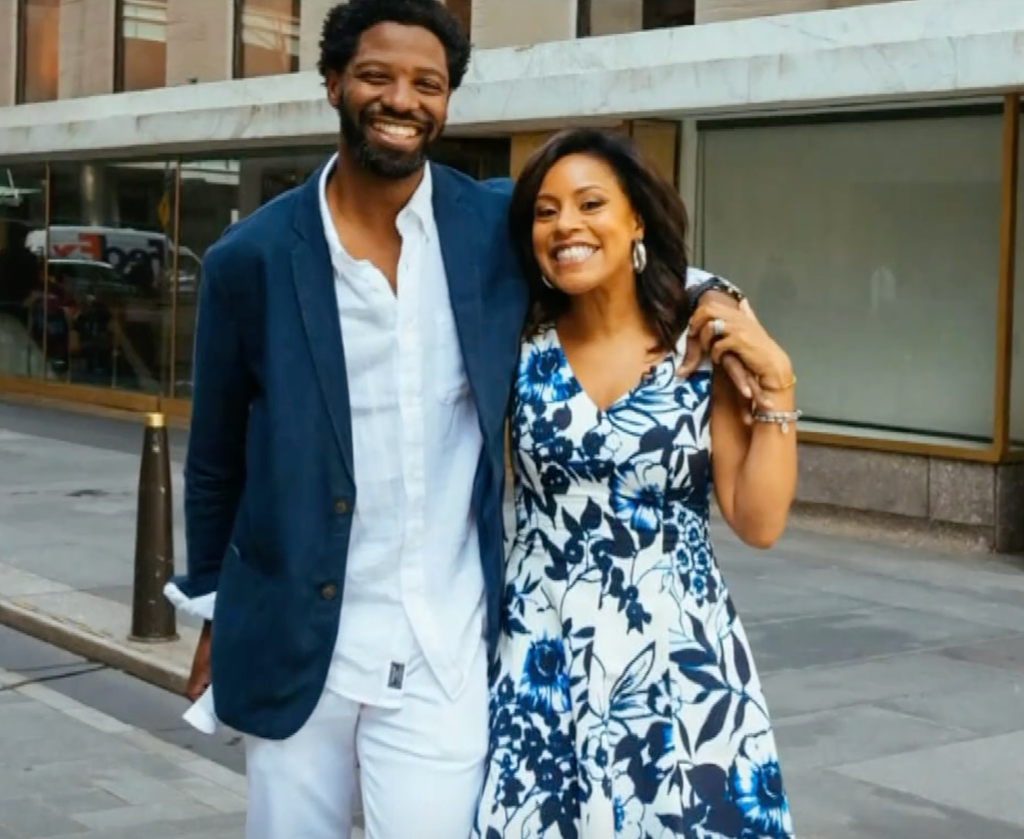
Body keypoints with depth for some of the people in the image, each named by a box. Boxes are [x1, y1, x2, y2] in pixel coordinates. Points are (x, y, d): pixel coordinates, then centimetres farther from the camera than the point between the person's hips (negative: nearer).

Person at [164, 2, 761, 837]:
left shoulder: (501, 224, -3)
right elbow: (216, 461, 6)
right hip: (291, 644, 1)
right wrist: (213, 613, 13)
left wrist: (708, 297, -7)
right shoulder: (251, 259, -4)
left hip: (443, 652, 0)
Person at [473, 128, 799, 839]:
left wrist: (775, 381, -12)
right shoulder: (519, 346, 1)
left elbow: (759, 522, -5)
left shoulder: (706, 347, -4)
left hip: (678, 658, -1)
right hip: (543, 659, 1)